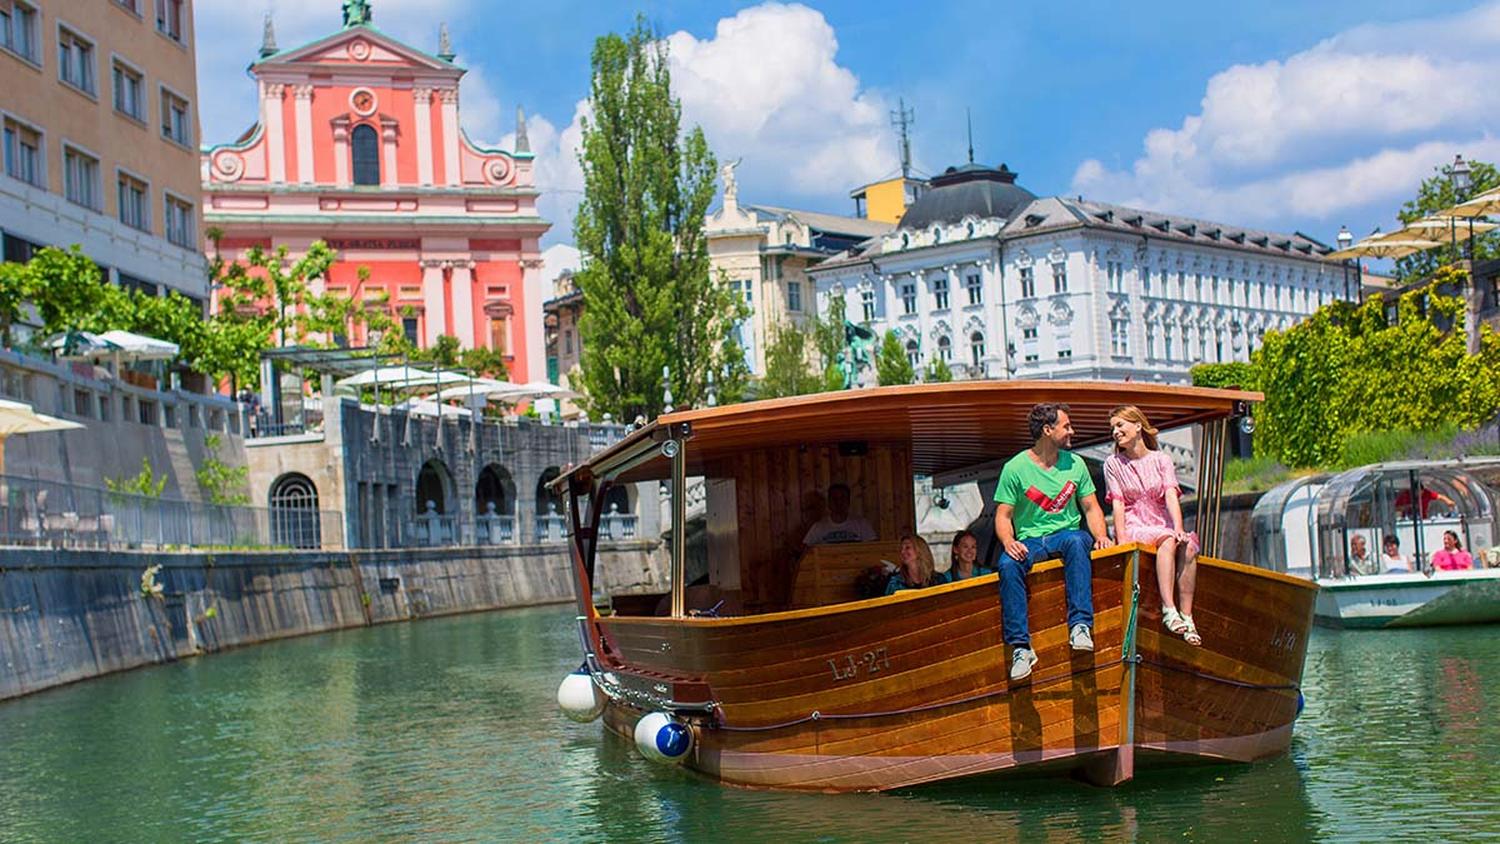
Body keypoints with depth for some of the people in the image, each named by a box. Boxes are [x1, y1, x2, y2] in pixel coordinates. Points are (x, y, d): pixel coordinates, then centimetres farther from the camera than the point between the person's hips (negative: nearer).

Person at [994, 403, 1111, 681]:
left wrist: (1100, 534, -9)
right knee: (1008, 565, -34)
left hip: (1067, 535, 1)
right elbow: (1003, 515, -2)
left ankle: (1080, 626, -42)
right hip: (1030, 541, -1)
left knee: (1076, 541, -36)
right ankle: (1020, 646, -35)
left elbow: (1091, 507, 12)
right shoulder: (1015, 468, 0)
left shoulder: (1075, 464, 10)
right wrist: (1009, 542, -23)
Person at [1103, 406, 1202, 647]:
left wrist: (1179, 528, -22)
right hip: (1134, 527, -2)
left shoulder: (1162, 460, 11)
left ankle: (1187, 616, -34)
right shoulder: (1113, 463, 9)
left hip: (1163, 525, 2)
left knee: (1188, 545, -31)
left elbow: (1171, 496, -4)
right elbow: (1117, 503, -1)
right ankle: (1168, 609, -45)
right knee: (1168, 541, -34)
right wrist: (1121, 540, -15)